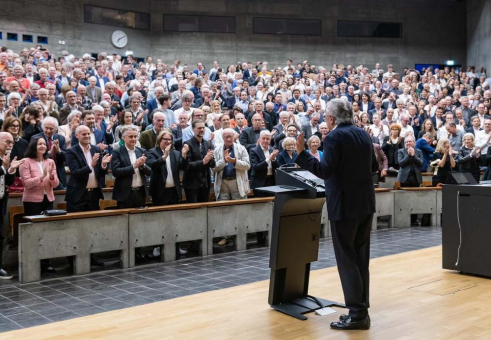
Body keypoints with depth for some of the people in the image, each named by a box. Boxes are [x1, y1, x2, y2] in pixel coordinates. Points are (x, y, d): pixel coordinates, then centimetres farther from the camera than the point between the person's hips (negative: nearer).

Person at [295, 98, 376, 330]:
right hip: (365, 203, 8)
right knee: (361, 259, 13)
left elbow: (326, 171, -22)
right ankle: (361, 310, 20)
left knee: (347, 259, -1)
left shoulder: (334, 137, -14)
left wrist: (302, 154, -21)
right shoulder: (363, 135, 10)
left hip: (345, 205, -8)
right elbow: (373, 167, 19)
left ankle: (357, 314, 2)